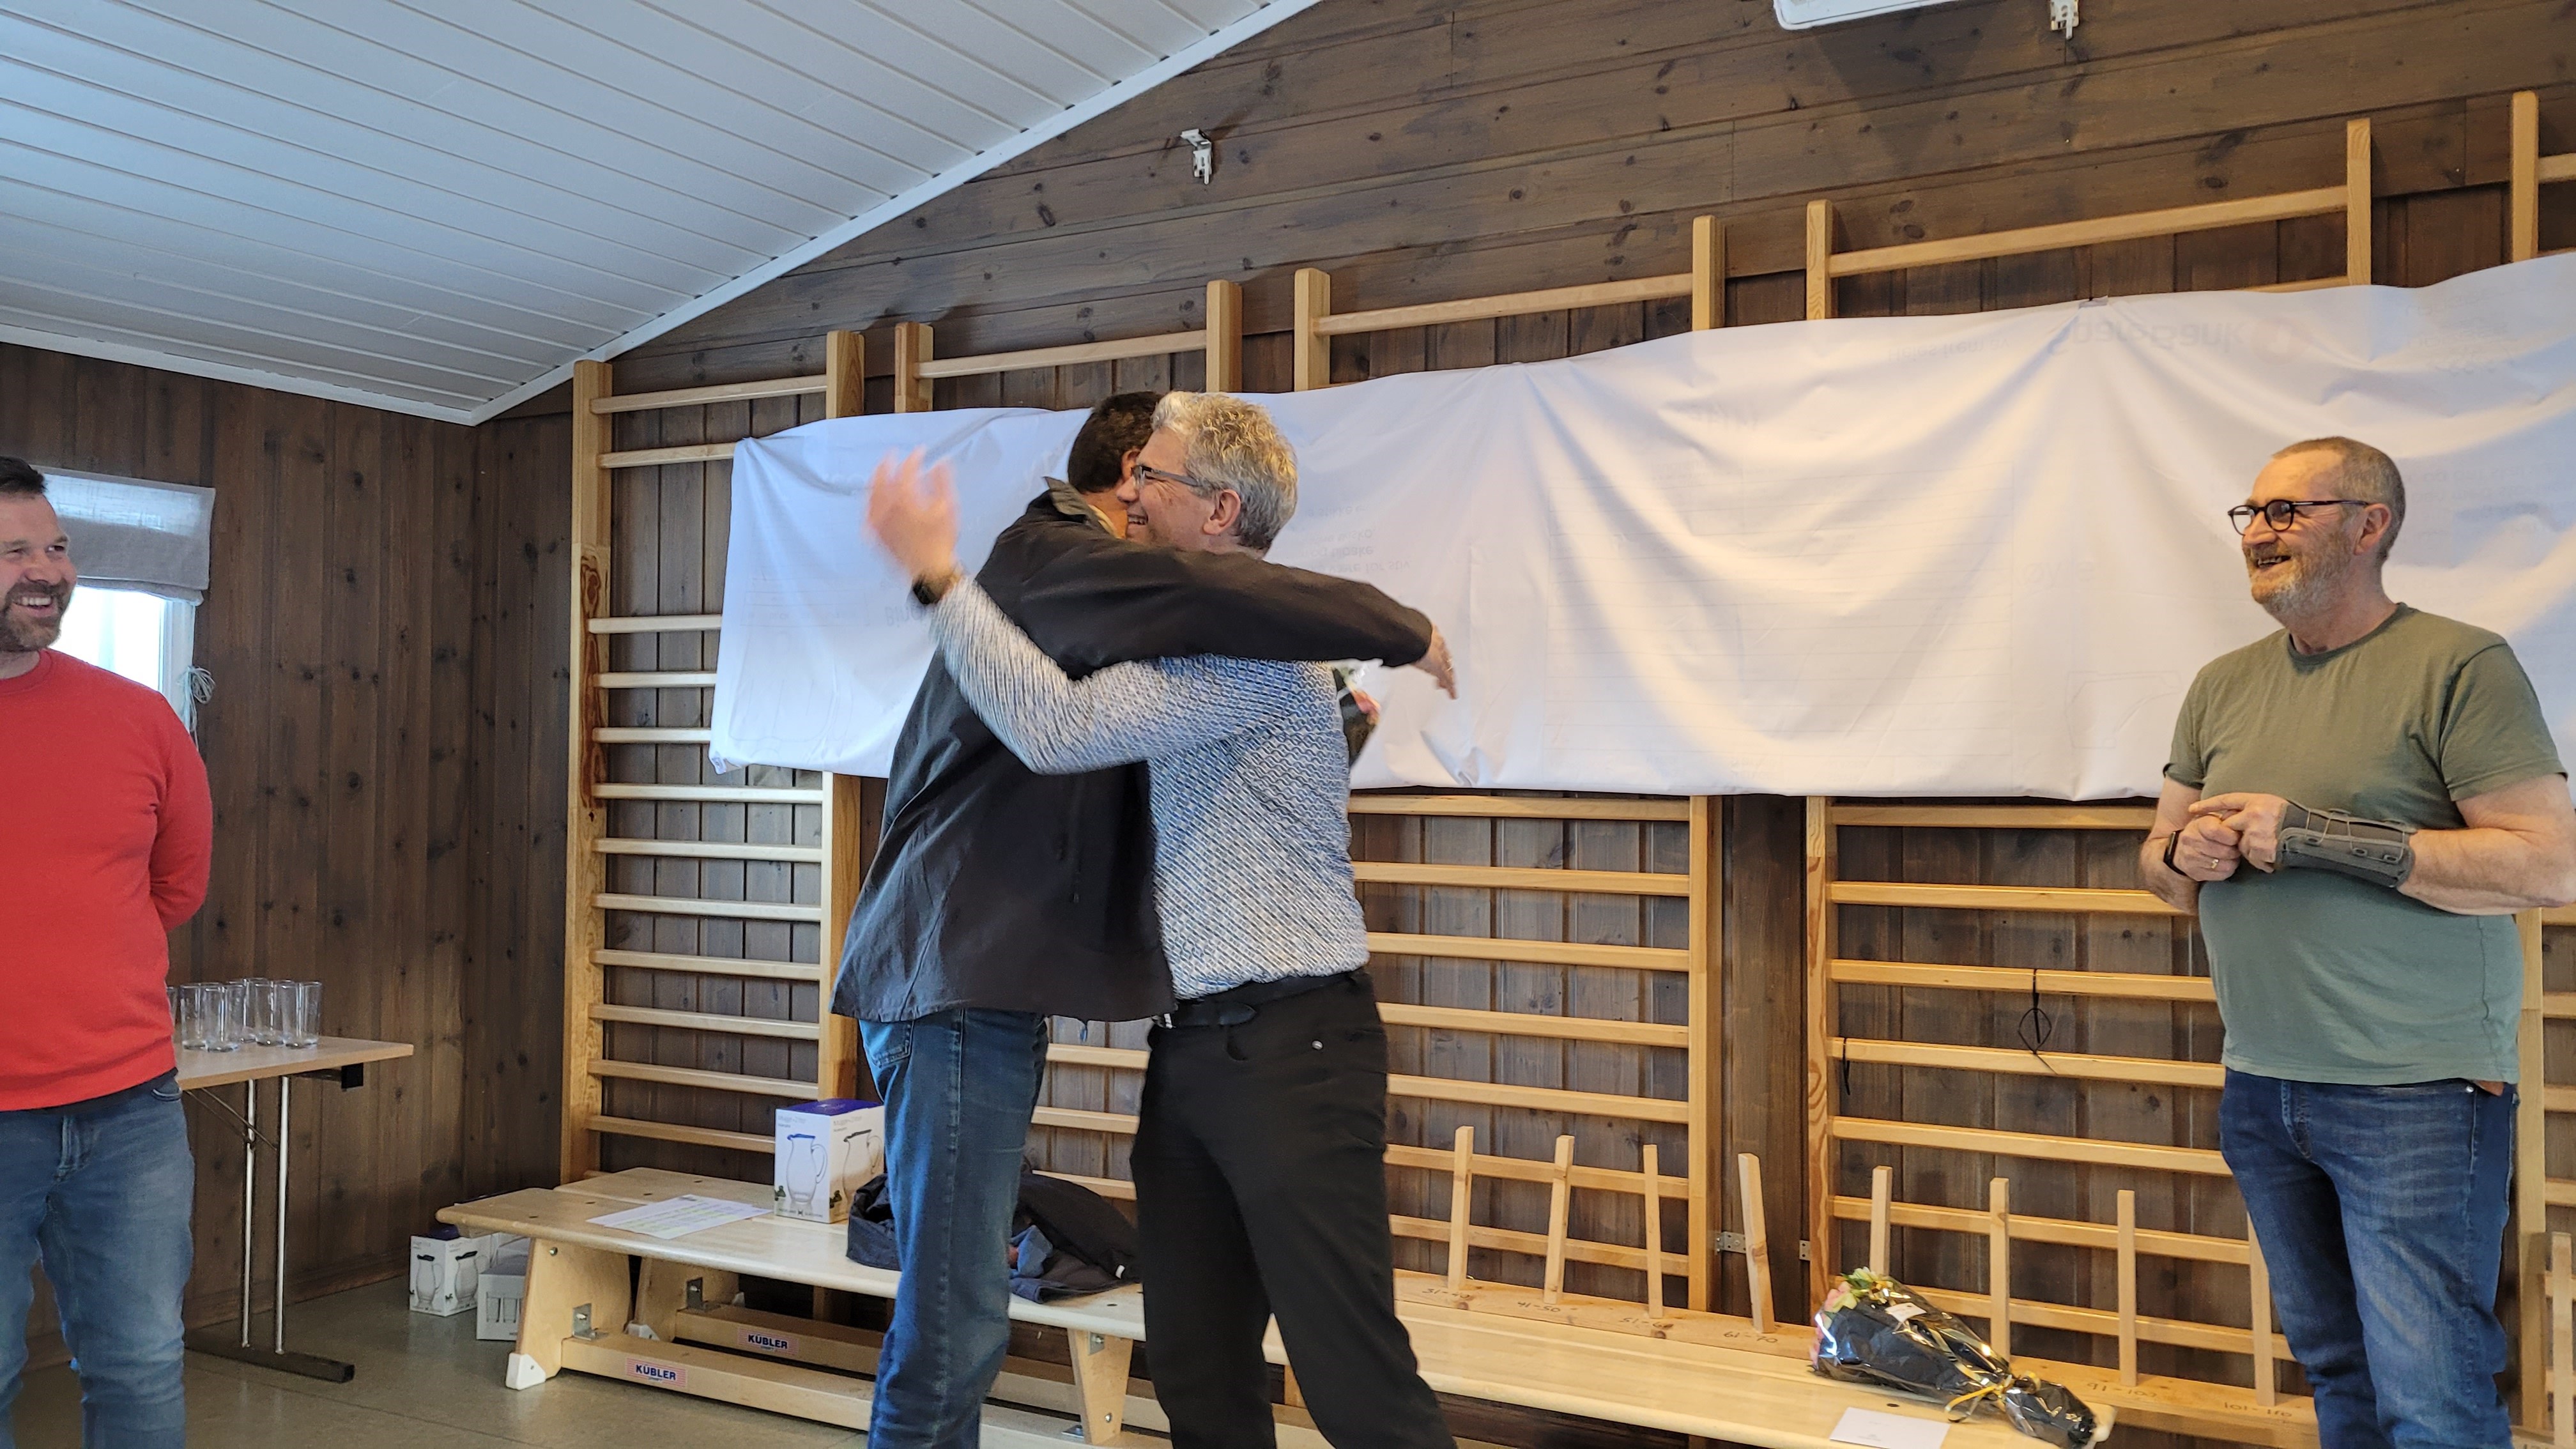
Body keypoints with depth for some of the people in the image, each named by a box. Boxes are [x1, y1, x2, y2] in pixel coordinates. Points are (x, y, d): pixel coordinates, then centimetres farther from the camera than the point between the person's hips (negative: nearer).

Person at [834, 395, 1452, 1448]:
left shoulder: (1062, 565, 24)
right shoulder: (1045, 554, -8)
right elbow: (1203, 593, -26)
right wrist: (1398, 631, -13)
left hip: (979, 983, 10)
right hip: (954, 977, -10)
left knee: (955, 1320, 14)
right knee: (953, 1327, -8)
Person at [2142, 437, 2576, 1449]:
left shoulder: (2459, 665, -8)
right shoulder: (2224, 685, 11)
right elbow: (2160, 864, 18)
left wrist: (2309, 834, -19)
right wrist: (2184, 856, -7)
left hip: (2414, 1098, -6)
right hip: (2260, 1091, 6)